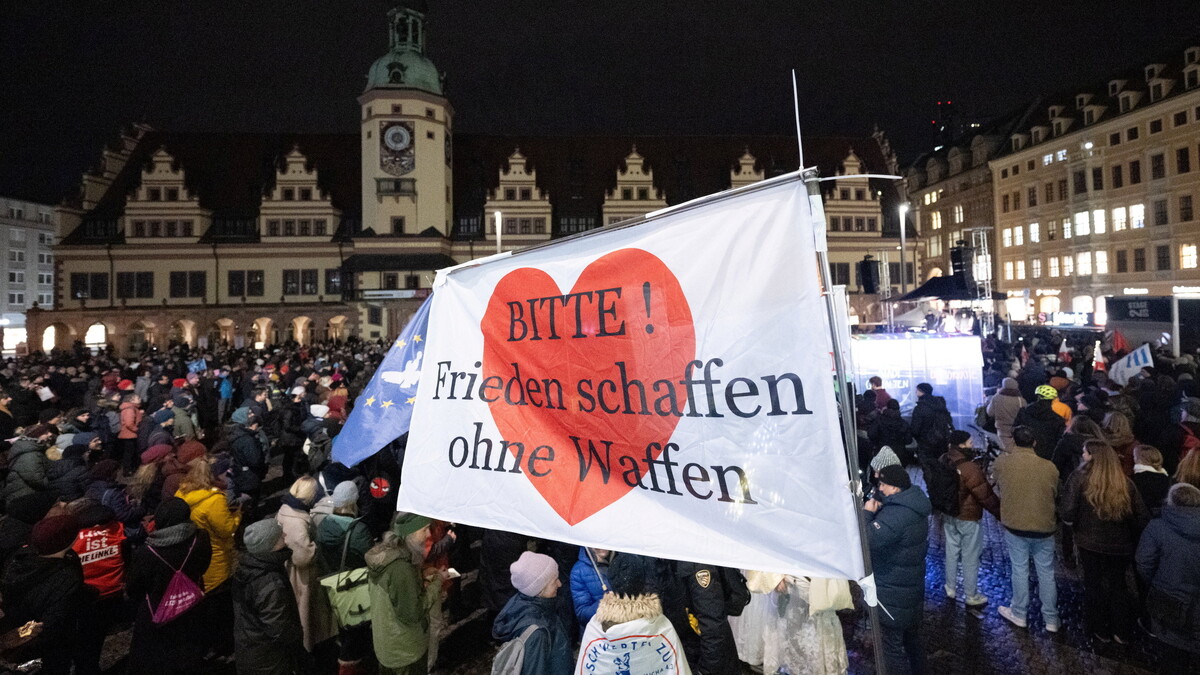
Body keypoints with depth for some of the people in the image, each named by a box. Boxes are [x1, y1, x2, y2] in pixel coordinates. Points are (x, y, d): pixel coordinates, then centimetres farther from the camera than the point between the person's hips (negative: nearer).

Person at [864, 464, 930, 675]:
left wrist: (867, 513, -22)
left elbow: (866, 541, -35)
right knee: (912, 639, 25)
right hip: (913, 587, 10)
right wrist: (878, 510, -4)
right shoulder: (914, 506, 4)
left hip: (892, 595, -10)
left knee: (892, 646, 4)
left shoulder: (895, 515, -29)